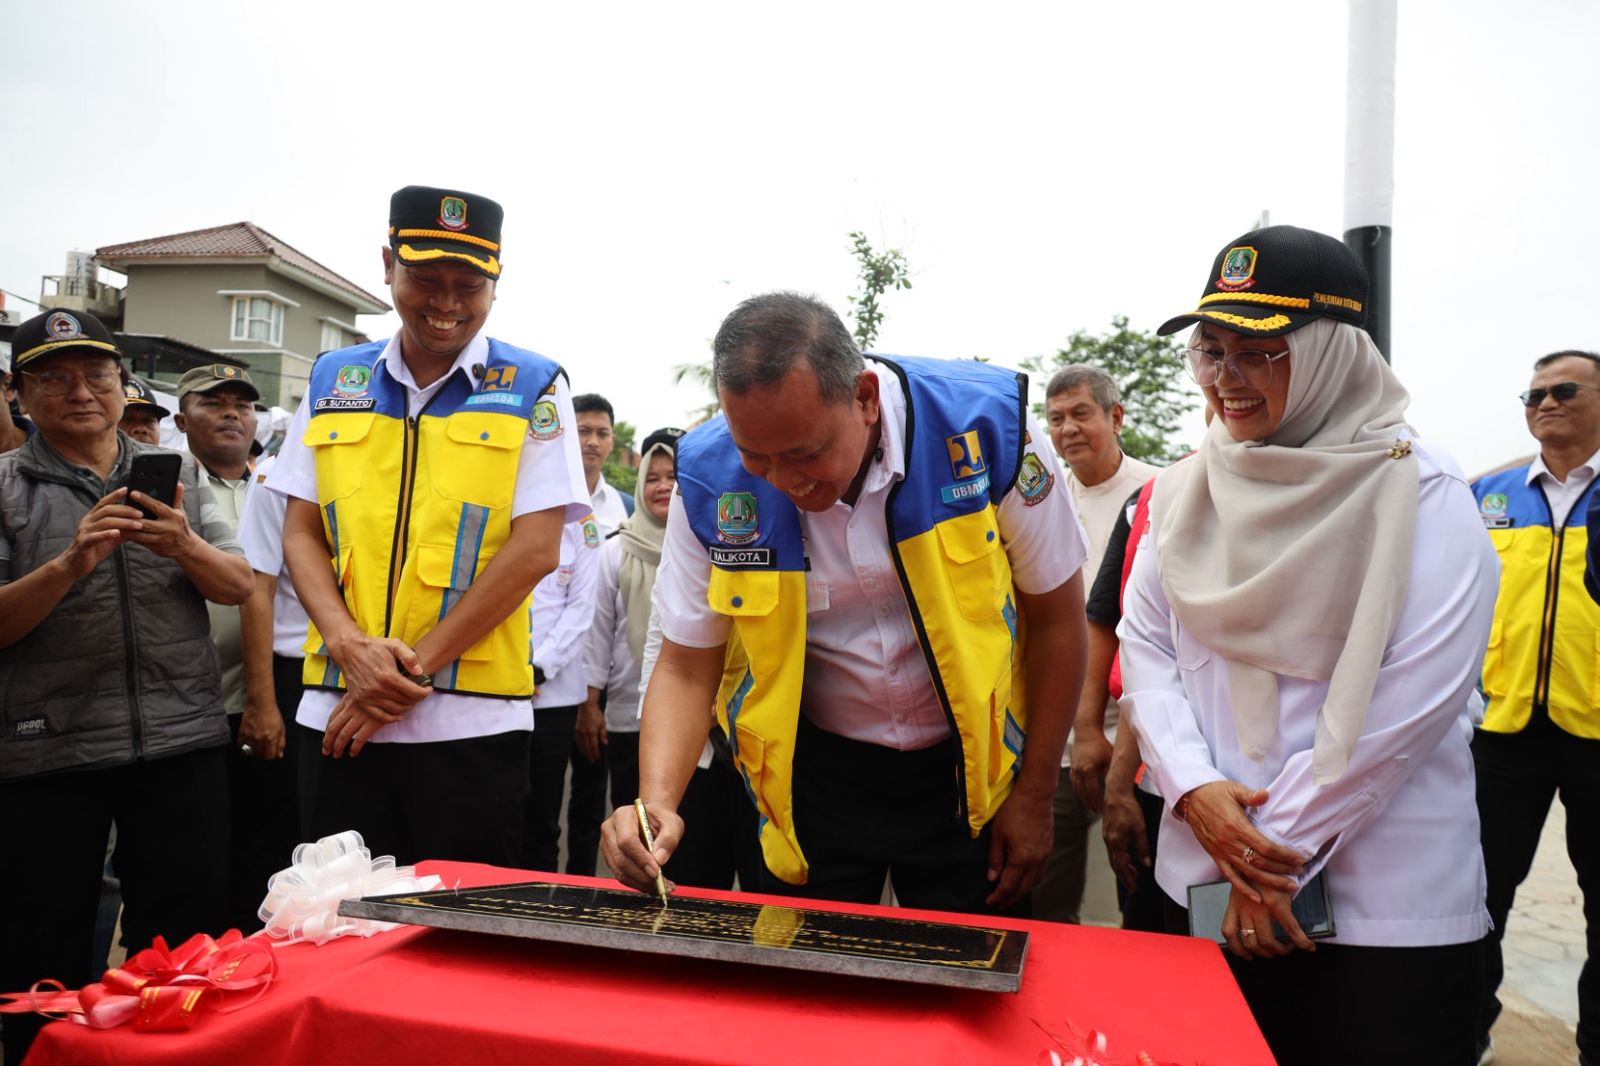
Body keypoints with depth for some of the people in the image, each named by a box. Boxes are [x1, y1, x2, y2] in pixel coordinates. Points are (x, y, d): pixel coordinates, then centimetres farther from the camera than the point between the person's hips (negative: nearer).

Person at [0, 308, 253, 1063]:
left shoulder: (178, 476, 9)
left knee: (182, 945, 9)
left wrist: (186, 546, -17)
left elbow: (239, 585, 3)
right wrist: (70, 563, -22)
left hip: (182, 740, 2)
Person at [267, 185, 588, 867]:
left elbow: (536, 549, -8)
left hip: (471, 717, -3)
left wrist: (416, 662, -11)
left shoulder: (533, 387, -1)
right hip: (338, 712, 3)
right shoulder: (333, 380, 11)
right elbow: (301, 532, 9)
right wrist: (349, 644, -8)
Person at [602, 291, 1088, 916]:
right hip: (816, 769, 1)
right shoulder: (711, 482, -18)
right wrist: (656, 801, -25)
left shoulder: (986, 429, -22)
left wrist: (1034, 797, -5)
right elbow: (686, 666, -8)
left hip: (967, 768, 0)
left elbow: (1055, 614, -9)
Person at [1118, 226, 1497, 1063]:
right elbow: (1144, 647, 4)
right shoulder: (1181, 492, 4)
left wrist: (1278, 852, -13)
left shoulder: (1422, 494, -10)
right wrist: (1194, 790, -11)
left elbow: (1413, 699, -16)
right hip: (1206, 881, 4)